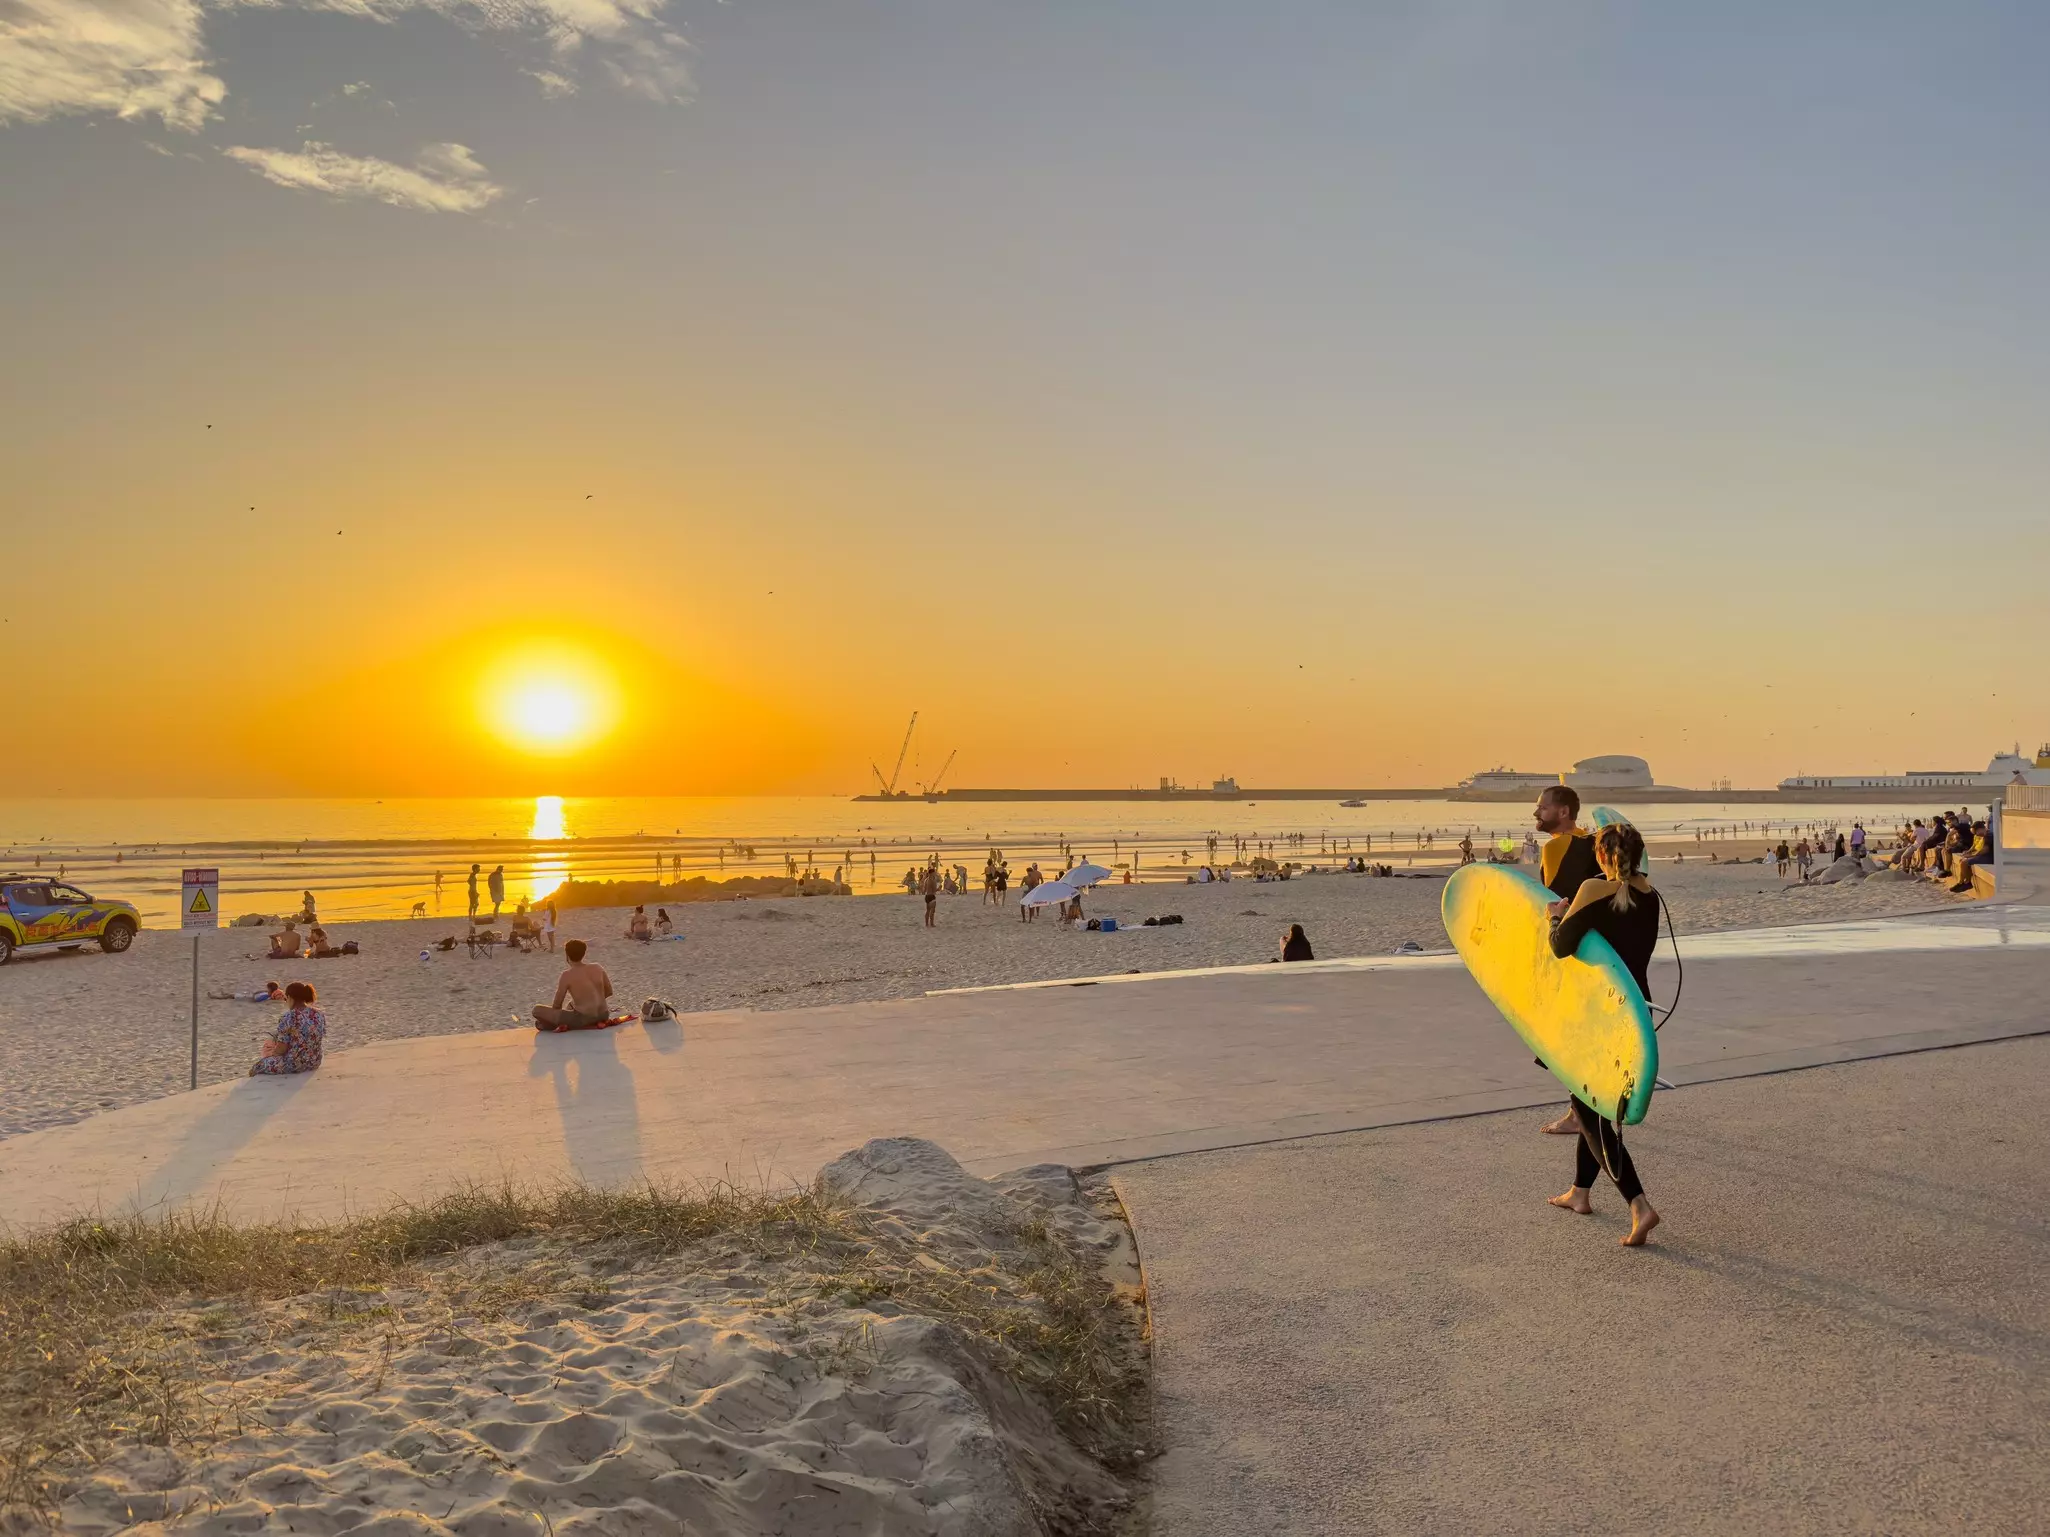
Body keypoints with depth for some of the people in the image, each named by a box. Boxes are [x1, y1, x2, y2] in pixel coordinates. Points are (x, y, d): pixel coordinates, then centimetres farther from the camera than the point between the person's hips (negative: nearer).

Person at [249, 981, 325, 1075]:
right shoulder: (320, 1015, -2)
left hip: (292, 1065, -7)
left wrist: (272, 1052, 6)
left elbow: (281, 1049, -17)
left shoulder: (288, 1017, -19)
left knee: (255, 1066, 19)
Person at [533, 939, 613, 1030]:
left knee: (537, 1010, 1)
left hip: (582, 1020, -6)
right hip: (602, 1016, 6)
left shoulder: (567, 976, -11)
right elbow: (609, 992, 13)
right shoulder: (598, 968, 1)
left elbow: (556, 1006, -5)